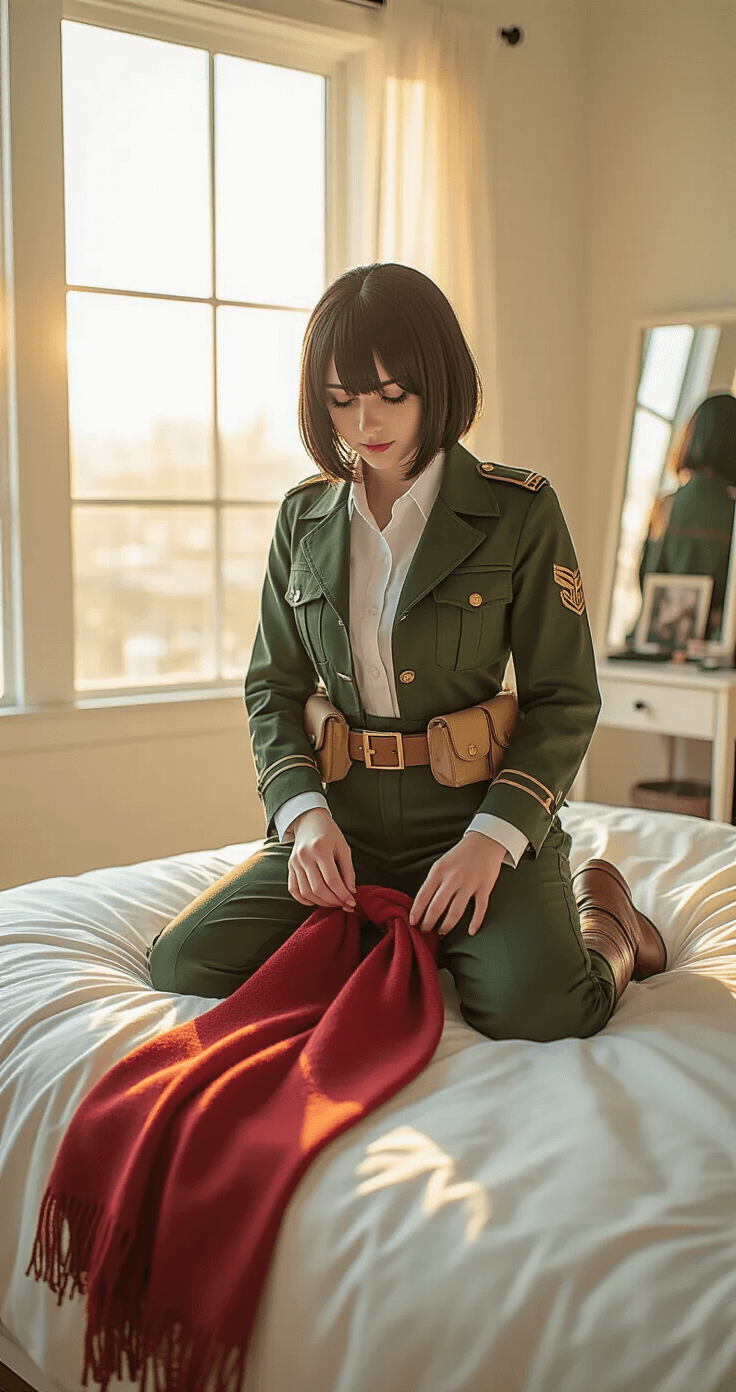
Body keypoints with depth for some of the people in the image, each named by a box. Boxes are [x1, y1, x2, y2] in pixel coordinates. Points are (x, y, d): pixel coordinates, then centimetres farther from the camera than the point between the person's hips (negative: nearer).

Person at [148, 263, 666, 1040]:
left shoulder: (519, 510, -4)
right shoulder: (305, 517, 8)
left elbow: (564, 700, -4)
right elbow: (274, 687, 10)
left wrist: (490, 838, -18)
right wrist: (306, 814, -8)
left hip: (483, 810, -4)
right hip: (345, 820, 5)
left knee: (535, 1010, -30)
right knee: (184, 962, -13)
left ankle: (604, 929, 8)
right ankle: (413, 941, 7)